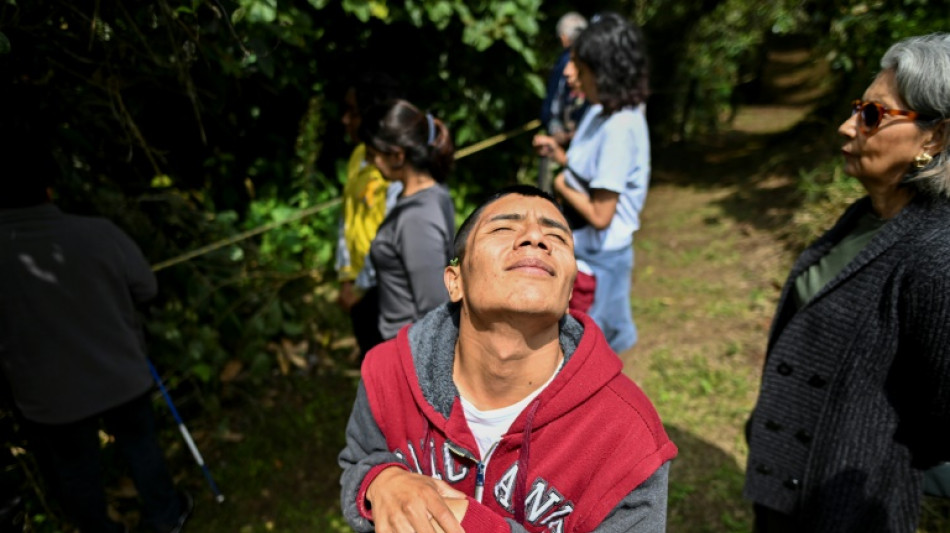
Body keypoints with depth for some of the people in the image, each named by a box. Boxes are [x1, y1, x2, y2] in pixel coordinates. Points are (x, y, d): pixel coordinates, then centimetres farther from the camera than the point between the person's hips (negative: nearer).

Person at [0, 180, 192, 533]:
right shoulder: (99, 232, -19)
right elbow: (145, 288, -5)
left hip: (49, 395, -1)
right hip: (121, 377, 2)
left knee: (74, 473, 22)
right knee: (139, 445, 24)